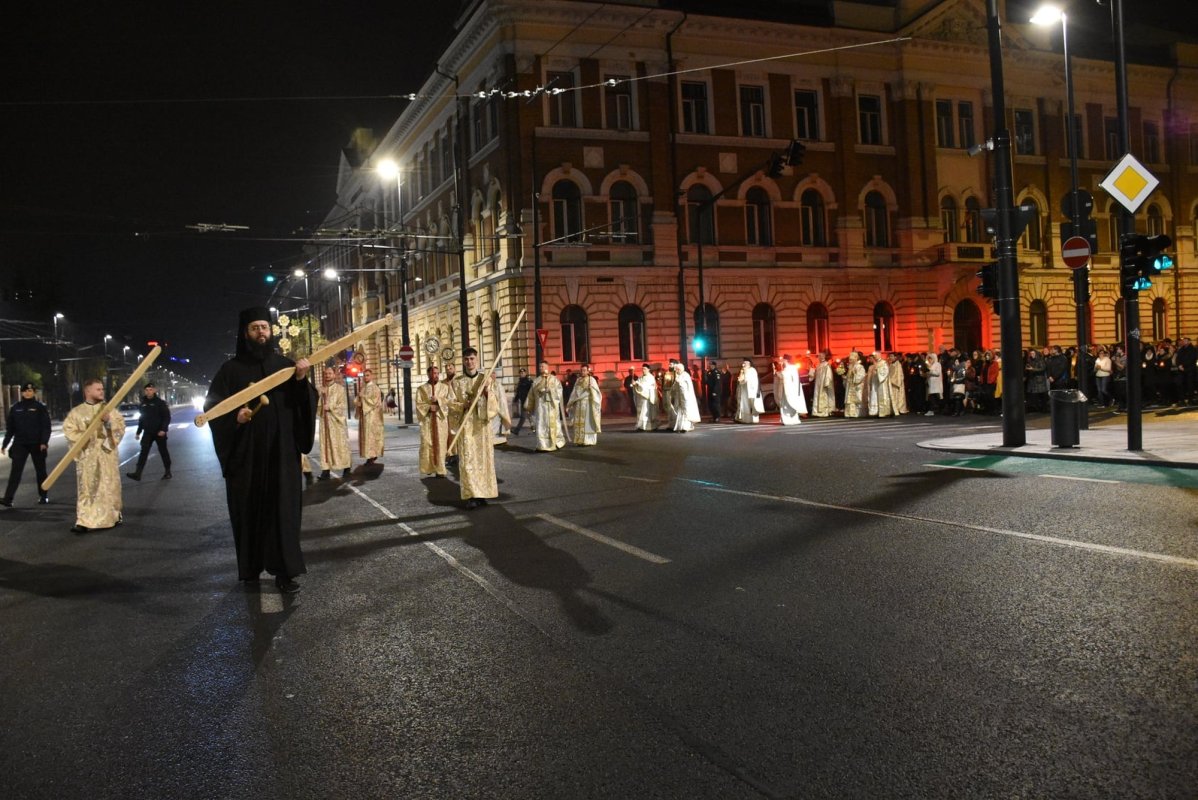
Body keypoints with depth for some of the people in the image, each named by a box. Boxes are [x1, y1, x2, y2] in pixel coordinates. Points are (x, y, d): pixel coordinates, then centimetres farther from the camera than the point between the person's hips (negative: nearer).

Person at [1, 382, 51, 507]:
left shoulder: (40, 408, -1)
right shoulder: (15, 408, 7)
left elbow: (46, 426, -6)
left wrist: (44, 442, -18)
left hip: (37, 444, -2)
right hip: (20, 444, 2)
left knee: (40, 471, 9)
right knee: (15, 471, -7)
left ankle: (43, 496, 21)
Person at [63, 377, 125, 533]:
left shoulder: (109, 408, 7)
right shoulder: (77, 412, 2)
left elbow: (121, 427, 1)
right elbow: (69, 430, -1)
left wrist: (109, 421, -16)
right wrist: (83, 437, -15)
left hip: (107, 453, 1)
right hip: (87, 456, -1)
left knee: (110, 486, 6)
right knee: (87, 488, -3)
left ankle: (113, 516, 20)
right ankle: (85, 521, -4)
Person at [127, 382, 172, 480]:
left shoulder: (160, 402, -6)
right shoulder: (143, 403, 9)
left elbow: (167, 417, -11)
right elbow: (141, 418, 17)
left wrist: (163, 429, -22)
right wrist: (138, 432, 16)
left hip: (159, 432, -4)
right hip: (148, 432, 4)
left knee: (163, 452, 6)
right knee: (144, 452, -6)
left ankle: (167, 472, 17)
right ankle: (137, 473, -13)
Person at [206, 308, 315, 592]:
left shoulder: (285, 364, 6)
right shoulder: (232, 369, 2)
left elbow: (306, 402, 1)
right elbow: (213, 407, 0)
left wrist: (301, 380, -18)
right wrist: (235, 417, -19)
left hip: (282, 451, 1)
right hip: (246, 452, -1)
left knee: (283, 507, -1)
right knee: (249, 508, 6)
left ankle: (284, 570, 2)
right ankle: (250, 568, 20)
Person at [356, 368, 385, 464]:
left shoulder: (375, 388, -7)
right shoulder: (363, 388, 15)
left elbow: (374, 402, -16)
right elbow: (358, 400, 15)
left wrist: (363, 397, -13)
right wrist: (358, 403, -8)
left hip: (372, 415, -8)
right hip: (364, 415, 8)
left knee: (371, 435, -9)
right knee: (365, 435, 5)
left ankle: (372, 456, -9)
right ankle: (370, 455, 9)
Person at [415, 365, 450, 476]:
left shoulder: (444, 387, 9)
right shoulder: (421, 389, 8)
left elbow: (449, 400, -1)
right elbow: (418, 404, 1)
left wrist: (437, 400, -15)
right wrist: (429, 407, -15)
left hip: (441, 419, 0)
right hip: (427, 419, 0)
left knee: (440, 444, -4)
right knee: (427, 443, -5)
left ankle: (440, 469, -2)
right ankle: (428, 468, 6)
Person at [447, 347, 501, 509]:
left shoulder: (487, 379, 7)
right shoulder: (456, 382, 5)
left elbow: (495, 401, 2)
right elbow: (451, 404, 2)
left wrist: (487, 392, -17)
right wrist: (464, 405, -16)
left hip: (482, 424, 1)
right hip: (465, 425, -1)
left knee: (483, 457, 0)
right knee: (467, 459, -6)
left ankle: (483, 493, 7)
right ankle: (471, 496, -6)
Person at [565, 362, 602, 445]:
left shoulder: (591, 379, -2)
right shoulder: (578, 380, 13)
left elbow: (596, 392, -7)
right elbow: (574, 393, 14)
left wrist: (591, 388, -26)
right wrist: (569, 404, 10)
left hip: (588, 403, -5)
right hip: (578, 404, 5)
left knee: (587, 422, -5)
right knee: (579, 422, 2)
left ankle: (589, 441, -2)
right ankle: (580, 441, 6)